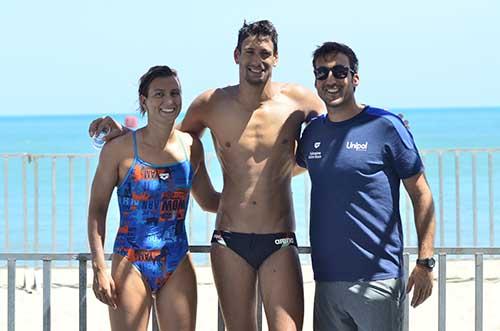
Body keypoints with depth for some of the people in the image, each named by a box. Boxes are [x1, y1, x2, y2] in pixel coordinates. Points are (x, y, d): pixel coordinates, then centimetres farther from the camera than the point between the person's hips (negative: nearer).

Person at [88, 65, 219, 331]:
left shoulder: (191, 147, 6)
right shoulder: (120, 147, -5)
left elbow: (208, 200, 20)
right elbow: (97, 209, -2)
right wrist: (99, 268, -9)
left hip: (178, 266, 4)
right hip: (131, 265, -3)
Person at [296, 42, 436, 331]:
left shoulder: (386, 126, -4)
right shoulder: (313, 131, 10)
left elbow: (421, 195, -3)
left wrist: (425, 262, -10)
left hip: (378, 281, -5)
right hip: (326, 280, 5)